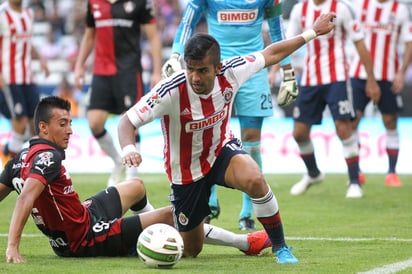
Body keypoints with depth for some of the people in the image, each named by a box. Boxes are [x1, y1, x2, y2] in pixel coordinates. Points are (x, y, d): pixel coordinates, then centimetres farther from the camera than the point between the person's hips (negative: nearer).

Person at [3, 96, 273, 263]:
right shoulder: (48, 156, -26)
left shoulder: (21, 157, 0)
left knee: (136, 186, 27)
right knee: (171, 215, -7)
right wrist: (13, 246, -44)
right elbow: (26, 197, -37)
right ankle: (245, 242, 5)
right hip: (86, 239, -10)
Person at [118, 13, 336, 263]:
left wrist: (312, 33, 1)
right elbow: (127, 121, -29)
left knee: (254, 179, -35)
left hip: (222, 150, 1)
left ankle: (280, 247, -14)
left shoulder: (230, 73, -22)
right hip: (186, 172, -1)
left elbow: (271, 55, -4)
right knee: (191, 249, 11)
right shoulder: (170, 91, -32)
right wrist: (128, 149, -50)